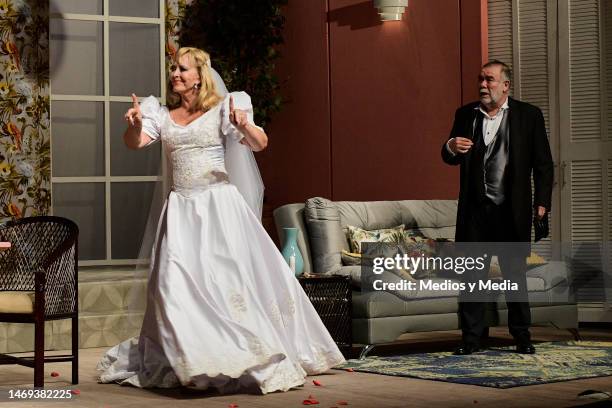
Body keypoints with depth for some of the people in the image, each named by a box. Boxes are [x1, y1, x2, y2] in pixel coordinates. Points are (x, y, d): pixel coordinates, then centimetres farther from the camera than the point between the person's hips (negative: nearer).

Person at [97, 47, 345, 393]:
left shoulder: (222, 110, 0)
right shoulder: (163, 115, 12)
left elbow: (260, 143, -9)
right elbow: (135, 143, -1)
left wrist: (244, 125, -31)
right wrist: (135, 124, -23)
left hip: (219, 204, -4)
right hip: (182, 208, 4)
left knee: (232, 275, -6)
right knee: (177, 283, -2)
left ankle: (259, 357, 2)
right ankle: (188, 360, 9)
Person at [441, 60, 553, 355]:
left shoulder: (528, 115, 3)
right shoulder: (465, 115, 9)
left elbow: (543, 163, 2)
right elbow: (449, 159, 10)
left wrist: (542, 202, -6)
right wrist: (451, 148, -14)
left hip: (512, 210, -2)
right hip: (474, 209, 2)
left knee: (515, 273, 5)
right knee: (471, 275, 2)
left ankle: (522, 336, 14)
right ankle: (471, 337, 8)